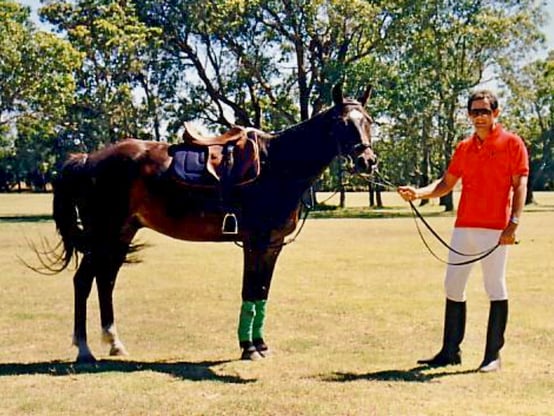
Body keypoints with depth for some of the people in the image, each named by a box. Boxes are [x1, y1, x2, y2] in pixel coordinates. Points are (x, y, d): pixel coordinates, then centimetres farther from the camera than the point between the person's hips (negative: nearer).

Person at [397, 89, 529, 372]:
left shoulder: (512, 143, -1)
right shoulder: (464, 148, 15)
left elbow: (520, 186, -6)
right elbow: (446, 184, 16)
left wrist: (513, 222, -16)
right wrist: (418, 193, -1)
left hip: (495, 229, -6)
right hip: (463, 227, 6)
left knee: (495, 288, -1)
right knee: (453, 286, 8)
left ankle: (493, 355, 6)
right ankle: (450, 351, 17)